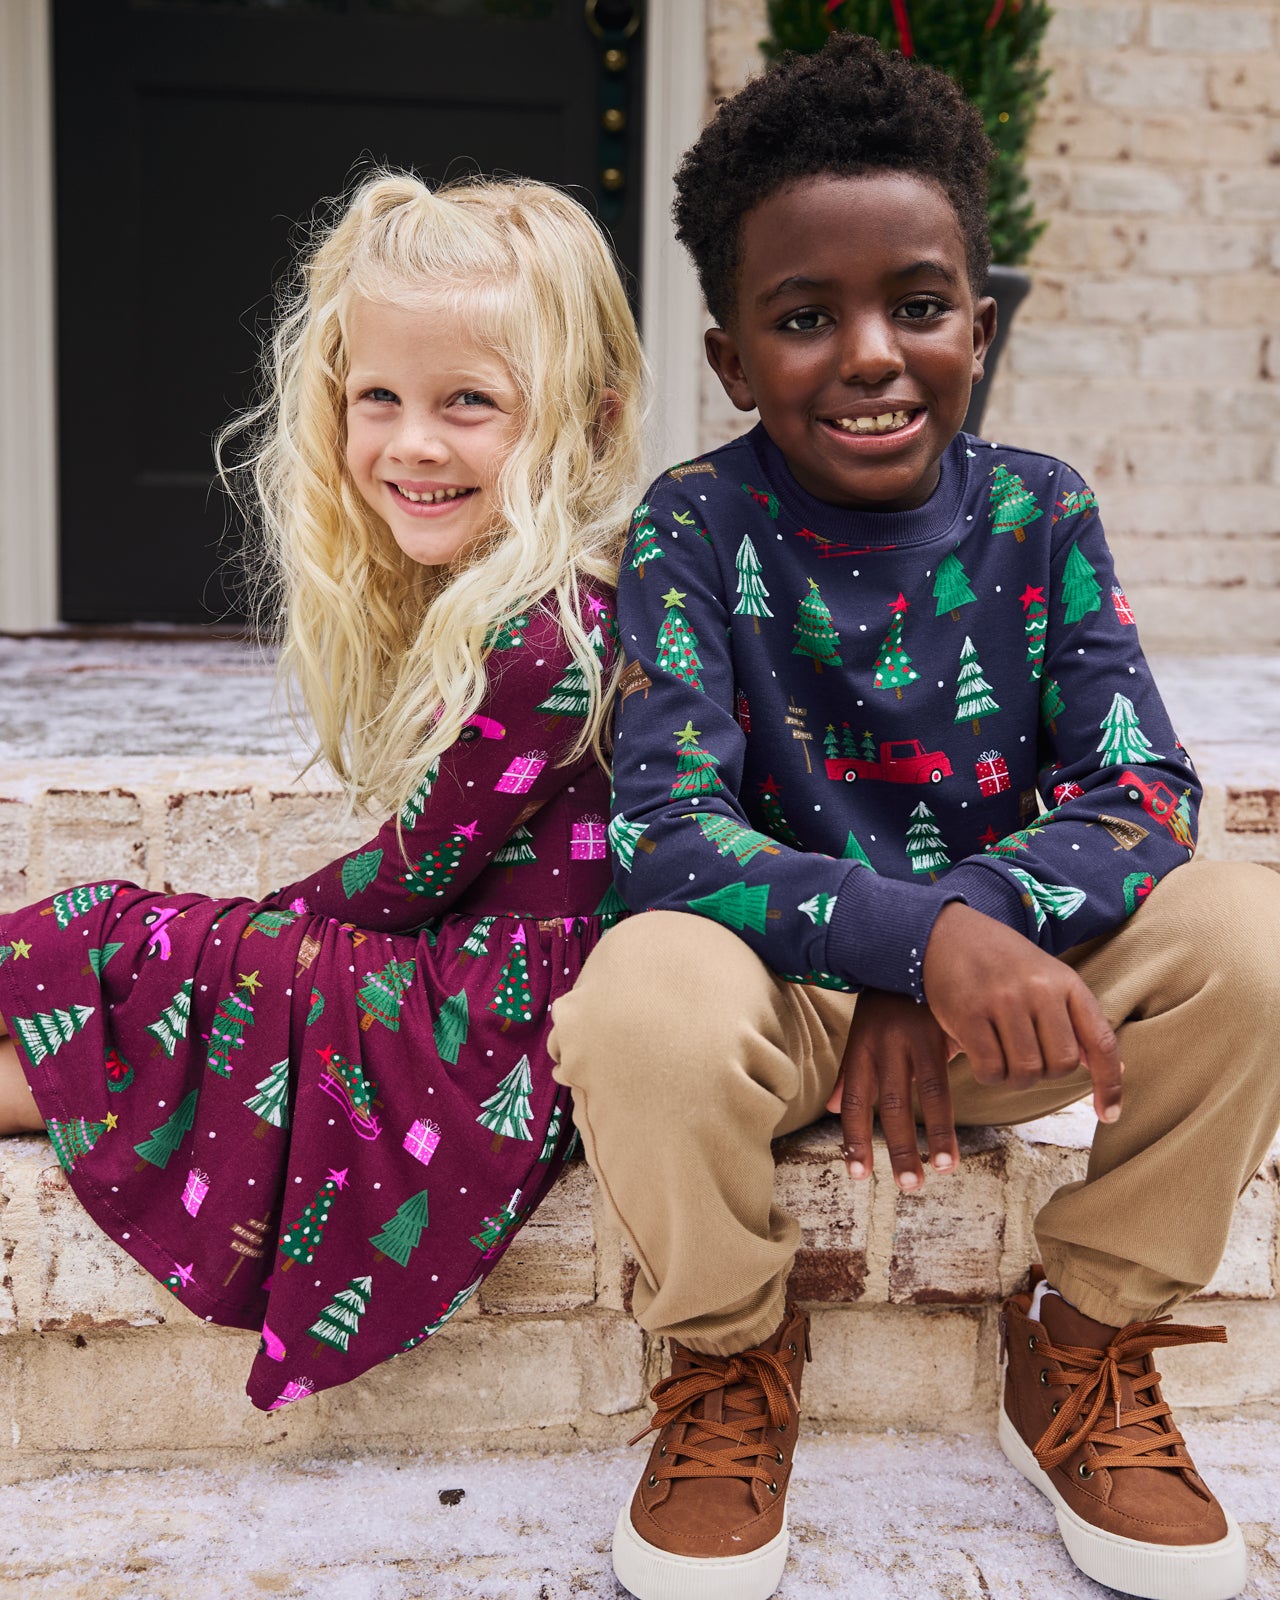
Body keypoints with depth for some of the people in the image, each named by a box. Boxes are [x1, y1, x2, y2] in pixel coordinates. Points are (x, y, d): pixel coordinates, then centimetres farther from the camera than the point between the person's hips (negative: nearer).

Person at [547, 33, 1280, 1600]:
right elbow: (664, 827, -20)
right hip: (785, 991, -2)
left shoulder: (1036, 512, -2)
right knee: (643, 997, -36)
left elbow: (1143, 789, -10)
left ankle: (1086, 1348, 2)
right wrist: (920, 931, -36)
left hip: (1002, 987, 3)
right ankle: (732, 1357, -2)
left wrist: (971, 935, -29)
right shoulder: (696, 528, -10)